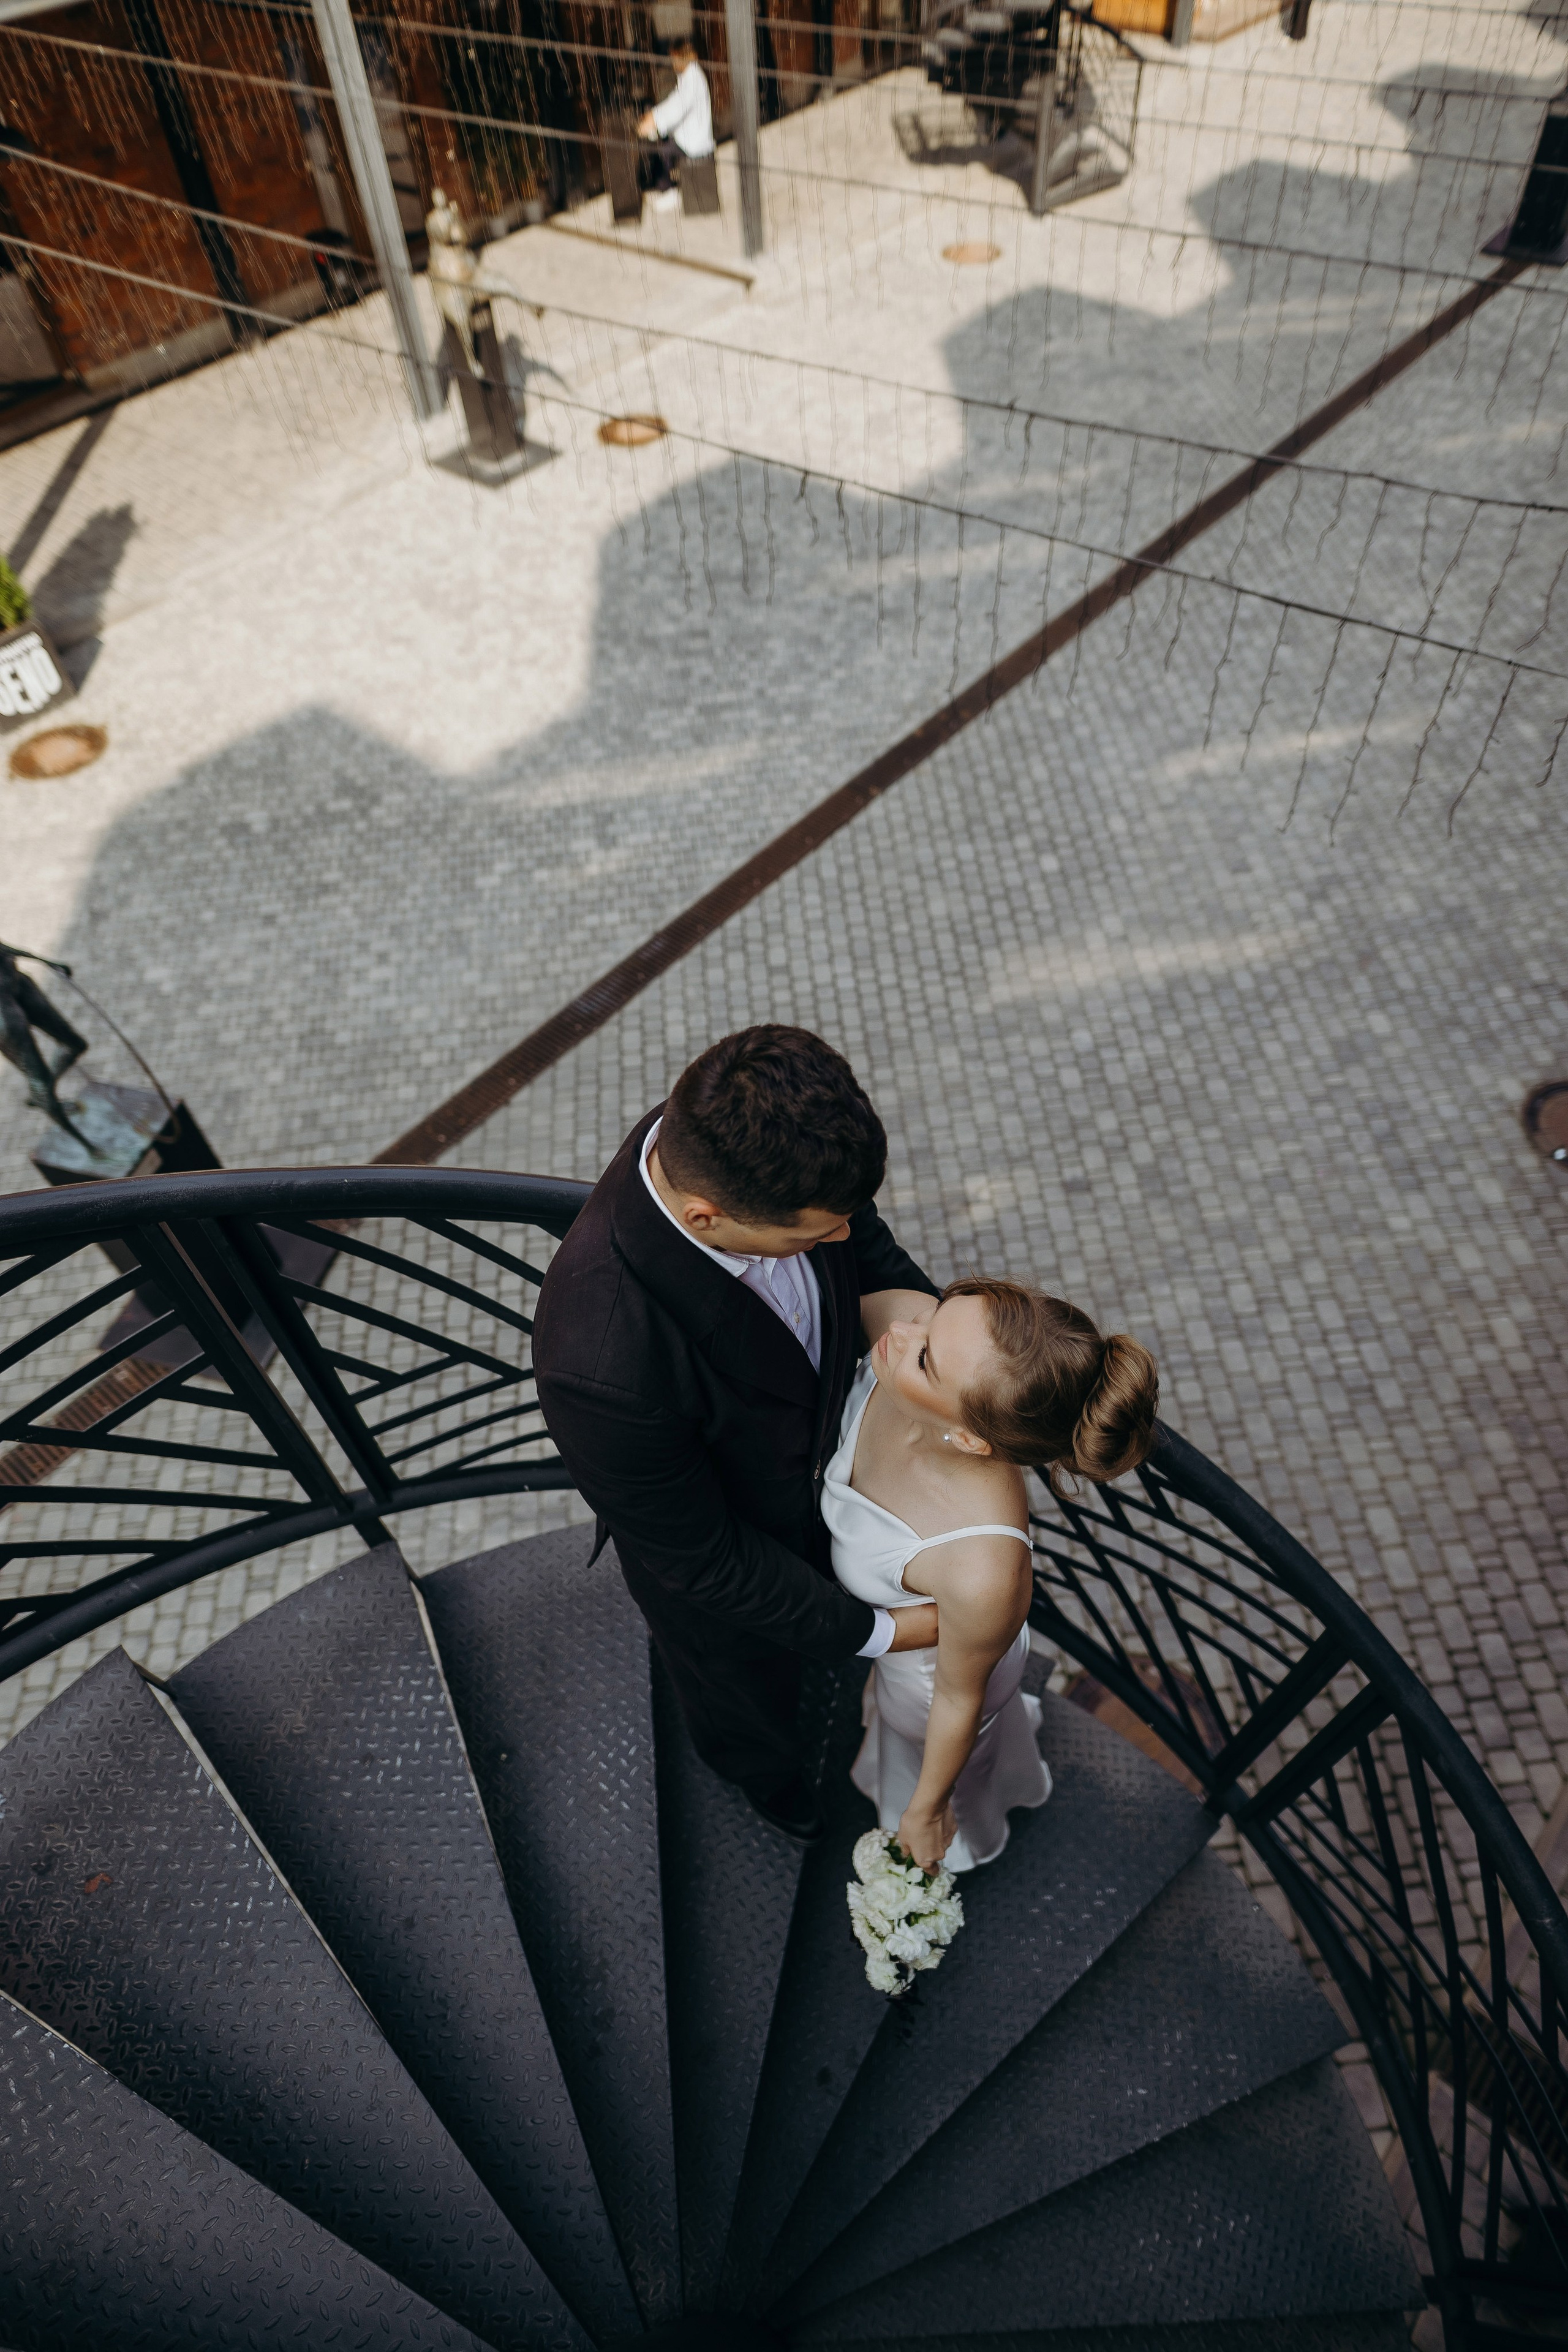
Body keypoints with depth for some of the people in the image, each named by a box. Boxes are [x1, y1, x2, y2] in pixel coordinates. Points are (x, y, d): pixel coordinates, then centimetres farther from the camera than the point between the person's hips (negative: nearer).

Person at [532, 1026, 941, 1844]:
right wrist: (877, 1632, -19)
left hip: (824, 1467, 4)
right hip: (720, 1572, -4)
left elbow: (866, 1252, -10)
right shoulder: (604, 1364, -49)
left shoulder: (736, 1132, -32)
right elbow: (702, 1562, -30)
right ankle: (762, 1767, 70)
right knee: (748, 1692, 32)